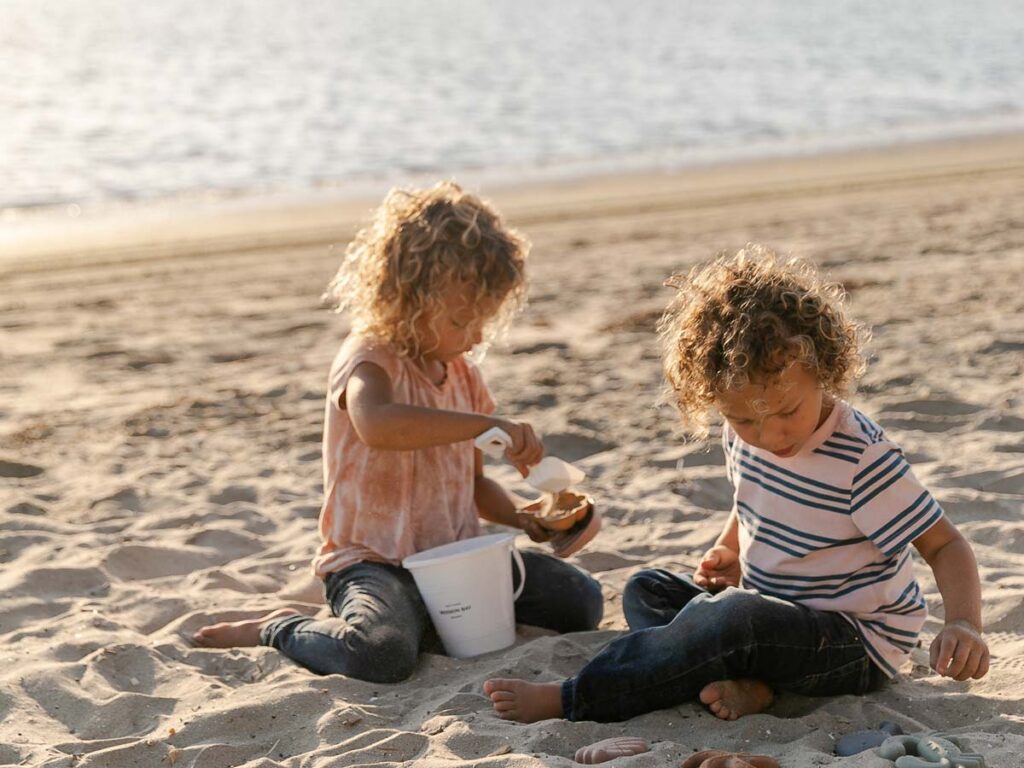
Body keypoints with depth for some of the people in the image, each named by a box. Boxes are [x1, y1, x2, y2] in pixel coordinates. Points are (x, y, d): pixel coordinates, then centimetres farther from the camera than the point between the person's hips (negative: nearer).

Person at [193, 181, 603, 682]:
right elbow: (376, 424, -40)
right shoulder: (367, 360, -14)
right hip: (374, 562, -7)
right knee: (380, 655, -37)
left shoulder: (463, 376, 12)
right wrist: (488, 425, -40)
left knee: (581, 602, -2)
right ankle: (276, 630, -3)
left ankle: (440, 619, 13)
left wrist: (521, 517, 0)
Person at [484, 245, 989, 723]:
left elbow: (944, 545, -18)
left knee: (732, 618, -34)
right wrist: (729, 553, 3)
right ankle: (743, 683, -23)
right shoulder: (744, 439, -1)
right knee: (644, 591, 4)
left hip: (856, 646, -9)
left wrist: (962, 624, -35)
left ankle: (573, 700, -21)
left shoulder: (863, 461, -23)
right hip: (767, 607, 9)